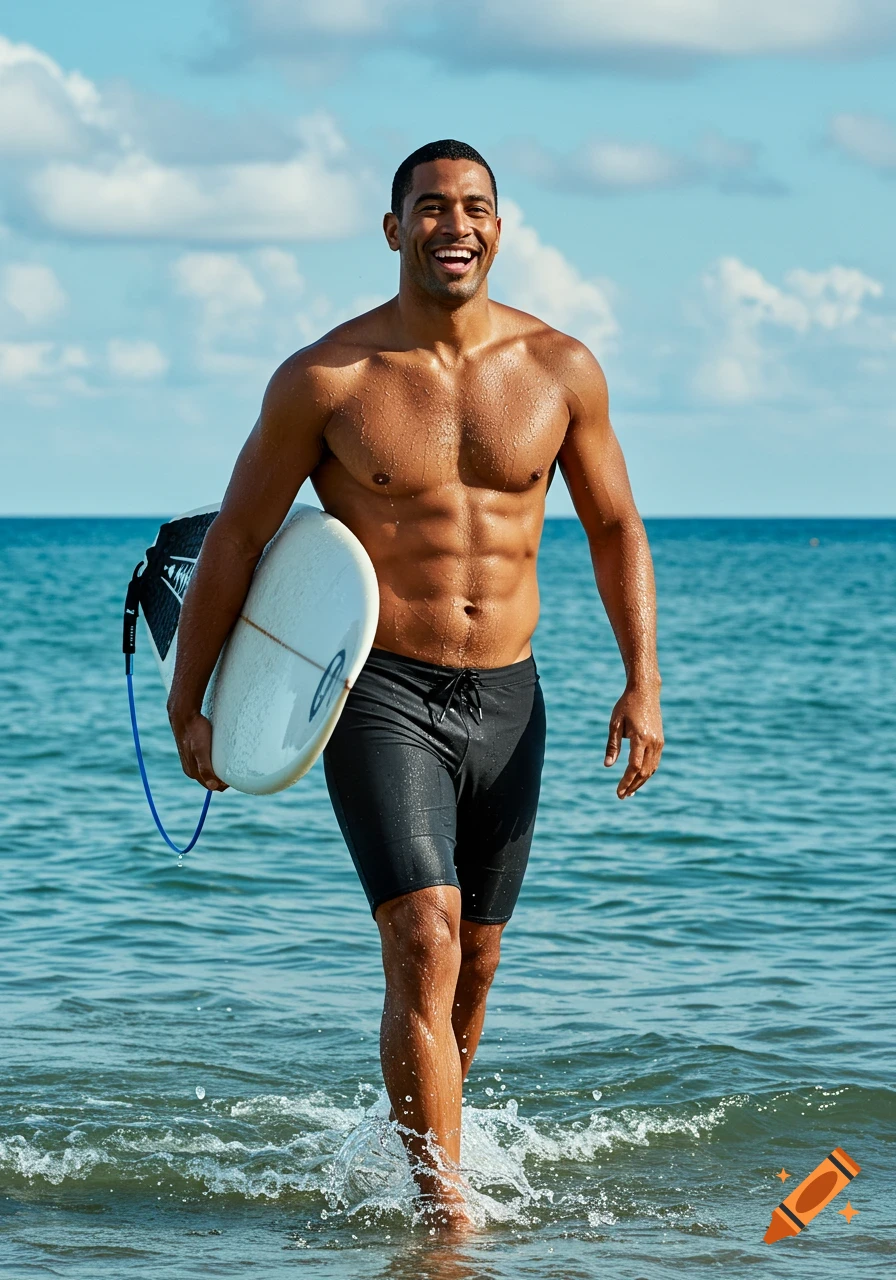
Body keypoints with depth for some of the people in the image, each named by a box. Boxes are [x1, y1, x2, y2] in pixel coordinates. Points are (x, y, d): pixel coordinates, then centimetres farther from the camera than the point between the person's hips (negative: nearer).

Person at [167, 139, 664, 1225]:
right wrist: (187, 706, 4)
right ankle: (444, 1210, -15)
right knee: (424, 947, -18)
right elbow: (235, 538, 2)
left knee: (473, 966, 14)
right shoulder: (325, 380, -6)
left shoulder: (560, 369, 2)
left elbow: (615, 529, 12)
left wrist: (643, 681, 2)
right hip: (382, 695, -4)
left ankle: (402, 1148, 37)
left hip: (506, 701, 4)